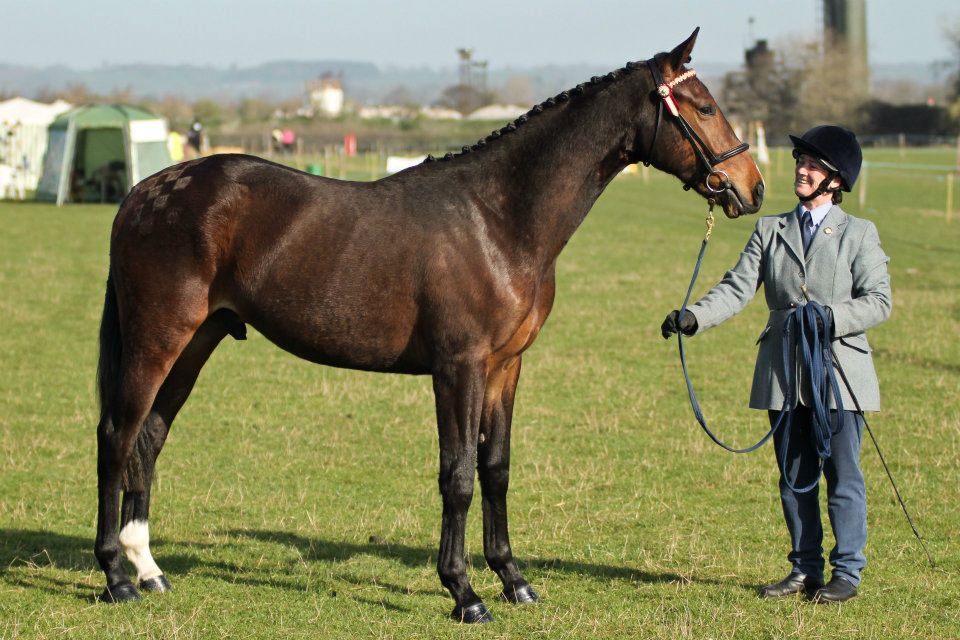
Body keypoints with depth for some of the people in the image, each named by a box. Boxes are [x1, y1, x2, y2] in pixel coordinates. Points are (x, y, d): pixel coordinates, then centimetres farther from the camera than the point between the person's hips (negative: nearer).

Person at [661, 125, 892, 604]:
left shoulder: (858, 234, 1)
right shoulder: (771, 231, 10)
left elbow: (878, 302, -5)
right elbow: (737, 287, 1)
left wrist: (829, 317, -20)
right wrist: (694, 317, -16)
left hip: (839, 371, -4)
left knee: (842, 475, 0)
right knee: (794, 478, 10)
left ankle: (847, 571, 8)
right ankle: (805, 569, 19)